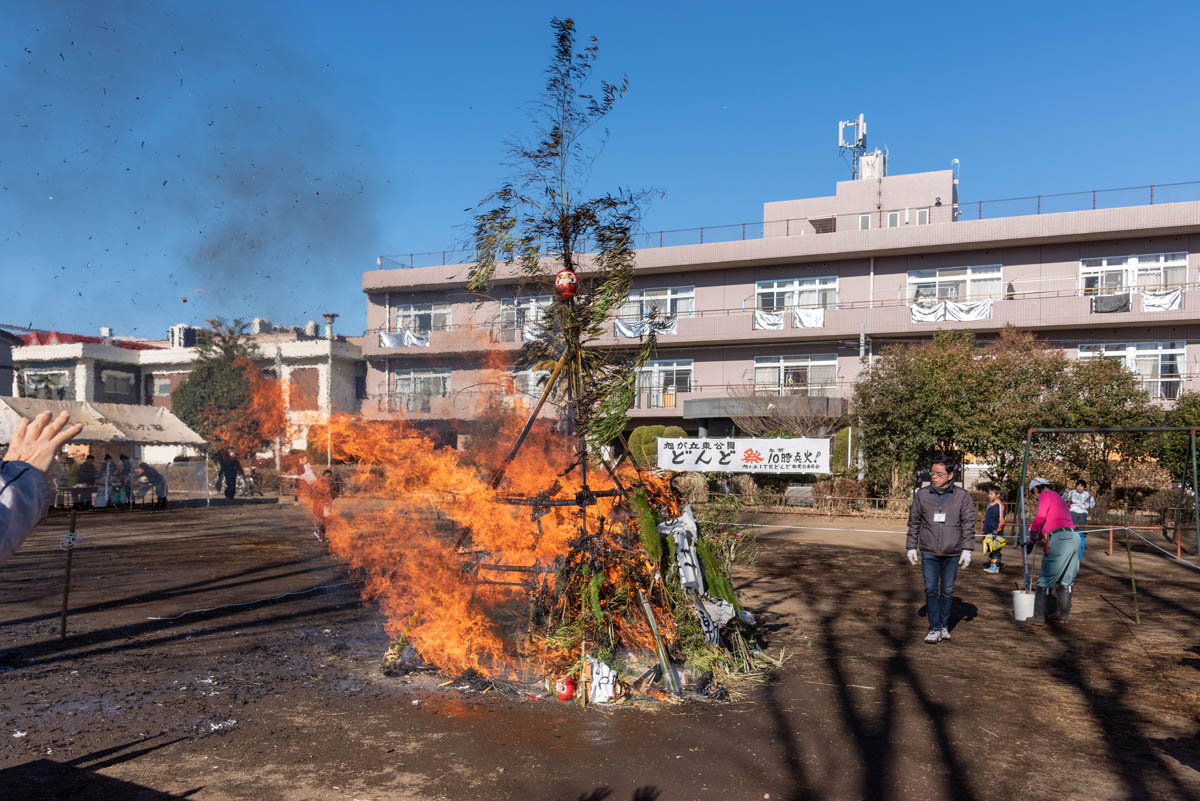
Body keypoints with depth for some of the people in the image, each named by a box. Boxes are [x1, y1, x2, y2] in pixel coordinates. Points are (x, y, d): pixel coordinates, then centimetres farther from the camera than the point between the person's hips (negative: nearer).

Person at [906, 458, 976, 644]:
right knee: (931, 590, -2)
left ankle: (944, 626, 23)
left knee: (947, 591, 9)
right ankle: (934, 629, 6)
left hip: (952, 553, 0)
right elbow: (914, 522, 7)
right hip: (929, 552, 0)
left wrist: (967, 550, -5)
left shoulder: (962, 496, -2)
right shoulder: (922, 495, 0)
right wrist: (911, 547, 6)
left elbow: (968, 525, 0)